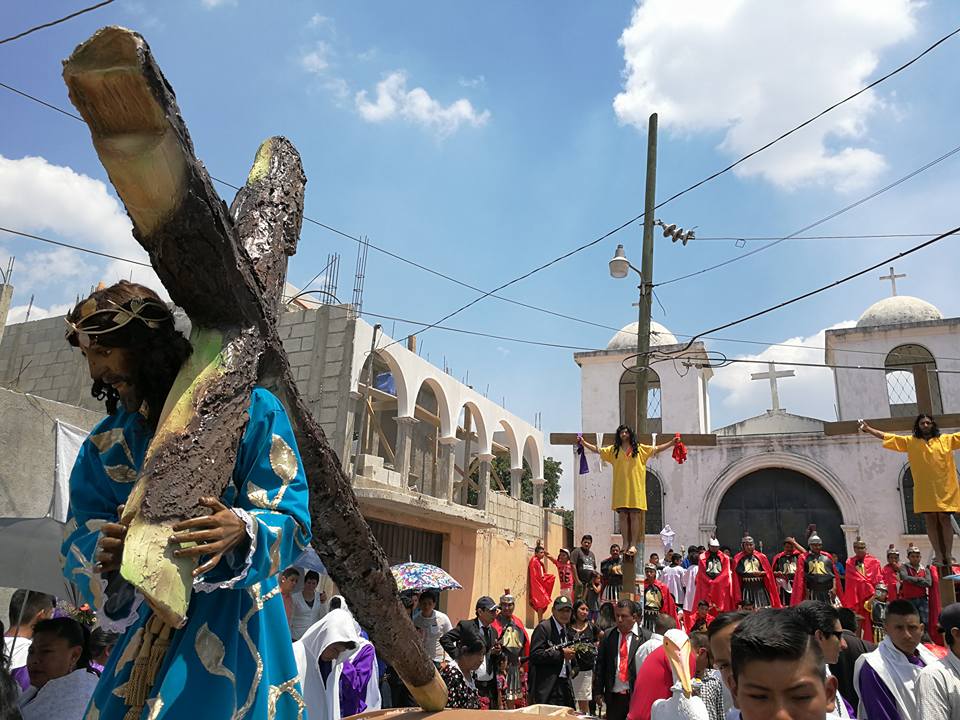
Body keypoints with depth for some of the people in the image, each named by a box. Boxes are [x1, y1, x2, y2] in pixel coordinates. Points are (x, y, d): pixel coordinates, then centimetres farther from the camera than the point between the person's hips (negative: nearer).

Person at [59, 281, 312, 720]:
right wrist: (104, 556, -24)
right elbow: (82, 536, 0)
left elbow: (290, 518, -13)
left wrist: (241, 531, -35)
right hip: (147, 622, 5)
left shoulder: (249, 410, -10)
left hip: (230, 619, -4)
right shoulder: (106, 443, 7)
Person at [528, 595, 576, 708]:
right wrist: (561, 654, -18)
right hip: (547, 685, -8)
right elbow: (535, 655, -19)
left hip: (565, 684, 8)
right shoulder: (543, 627, -8)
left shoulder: (568, 630, 17)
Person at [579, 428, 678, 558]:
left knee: (635, 515, -5)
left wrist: (672, 443, 3)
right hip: (621, 487, 1)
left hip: (636, 487, -1)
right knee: (623, 515, 0)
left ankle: (633, 544, -3)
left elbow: (656, 449, 11)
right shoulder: (614, 450, 13)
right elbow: (598, 450, 12)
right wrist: (584, 443, 5)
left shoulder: (640, 449, 10)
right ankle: (625, 543, 5)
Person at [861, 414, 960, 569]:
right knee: (931, 520, 0)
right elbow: (887, 437, 8)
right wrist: (868, 429, 2)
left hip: (945, 488, -1)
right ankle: (938, 554, 3)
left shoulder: (946, 439, 9)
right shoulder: (910, 441, 9)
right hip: (924, 490, 1)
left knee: (944, 518, -1)